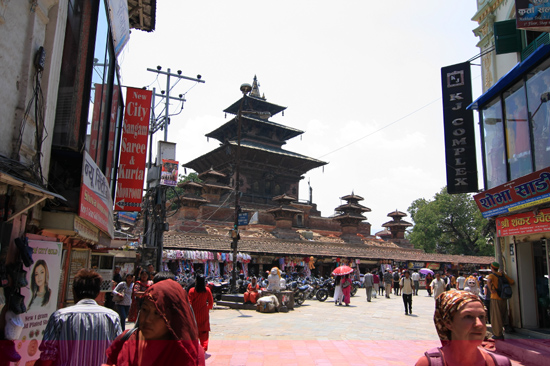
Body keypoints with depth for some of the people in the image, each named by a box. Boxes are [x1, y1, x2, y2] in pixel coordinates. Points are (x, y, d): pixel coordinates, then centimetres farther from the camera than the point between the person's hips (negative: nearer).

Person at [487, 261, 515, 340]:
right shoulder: (503, 274, 8)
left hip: (495, 298, -6)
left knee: (496, 316, 1)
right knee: (503, 315, 14)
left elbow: (489, 281, -31)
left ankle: (498, 334, 5)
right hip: (503, 298, 6)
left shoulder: (492, 275, -9)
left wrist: (491, 290, -21)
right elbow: (512, 282, 12)